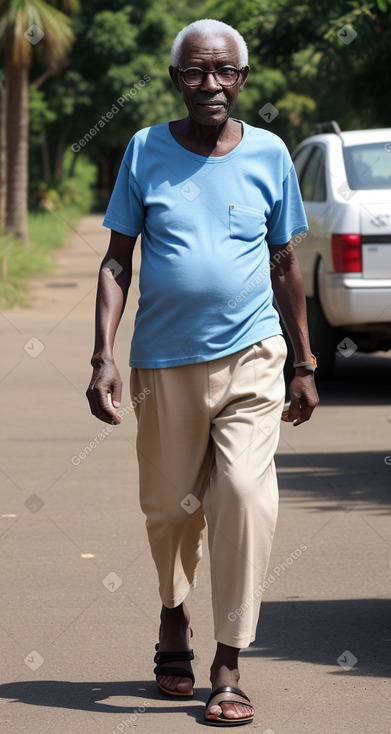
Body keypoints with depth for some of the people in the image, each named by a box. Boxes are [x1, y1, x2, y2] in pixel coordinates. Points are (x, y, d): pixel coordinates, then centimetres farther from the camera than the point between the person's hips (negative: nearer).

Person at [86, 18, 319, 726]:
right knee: (169, 507, 9)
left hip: (251, 356, -1)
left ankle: (229, 667, -9)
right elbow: (117, 260, 4)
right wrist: (102, 357, -5)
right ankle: (174, 615, 40)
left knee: (245, 494, -15)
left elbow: (286, 267, 11)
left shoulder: (268, 155, 4)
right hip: (163, 361, 1)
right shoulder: (146, 150, 2)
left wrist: (305, 365, 12)